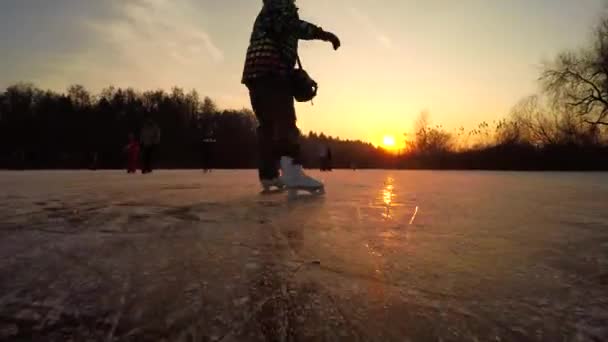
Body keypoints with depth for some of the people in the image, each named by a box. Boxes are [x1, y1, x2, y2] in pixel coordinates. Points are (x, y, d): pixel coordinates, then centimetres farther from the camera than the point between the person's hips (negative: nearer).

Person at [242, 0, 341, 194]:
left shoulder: (265, 16, 35)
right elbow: (289, 23, -12)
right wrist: (322, 34, -16)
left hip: (255, 72, 9)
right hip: (271, 70, -9)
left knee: (268, 124, 7)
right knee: (284, 120, -23)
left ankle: (268, 175, 4)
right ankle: (291, 170, -38)